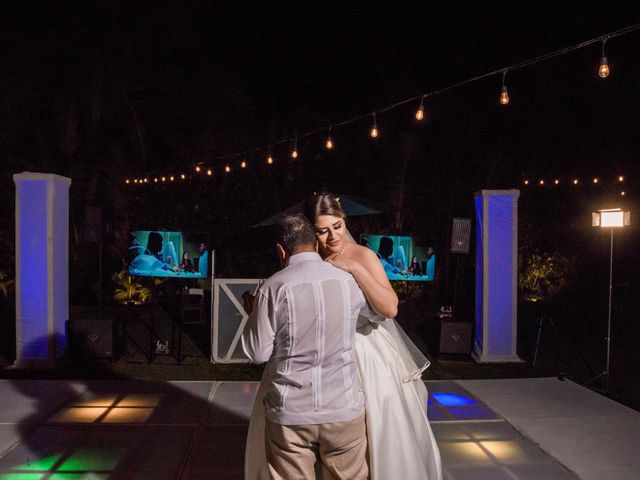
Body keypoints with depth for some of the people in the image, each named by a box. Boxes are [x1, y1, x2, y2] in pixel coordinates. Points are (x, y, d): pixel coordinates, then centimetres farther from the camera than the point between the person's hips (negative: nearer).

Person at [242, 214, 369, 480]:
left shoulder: (273, 288, -11)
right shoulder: (348, 281, -2)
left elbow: (258, 353, -5)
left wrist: (253, 313, 12)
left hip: (289, 415, -2)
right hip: (344, 409, 2)